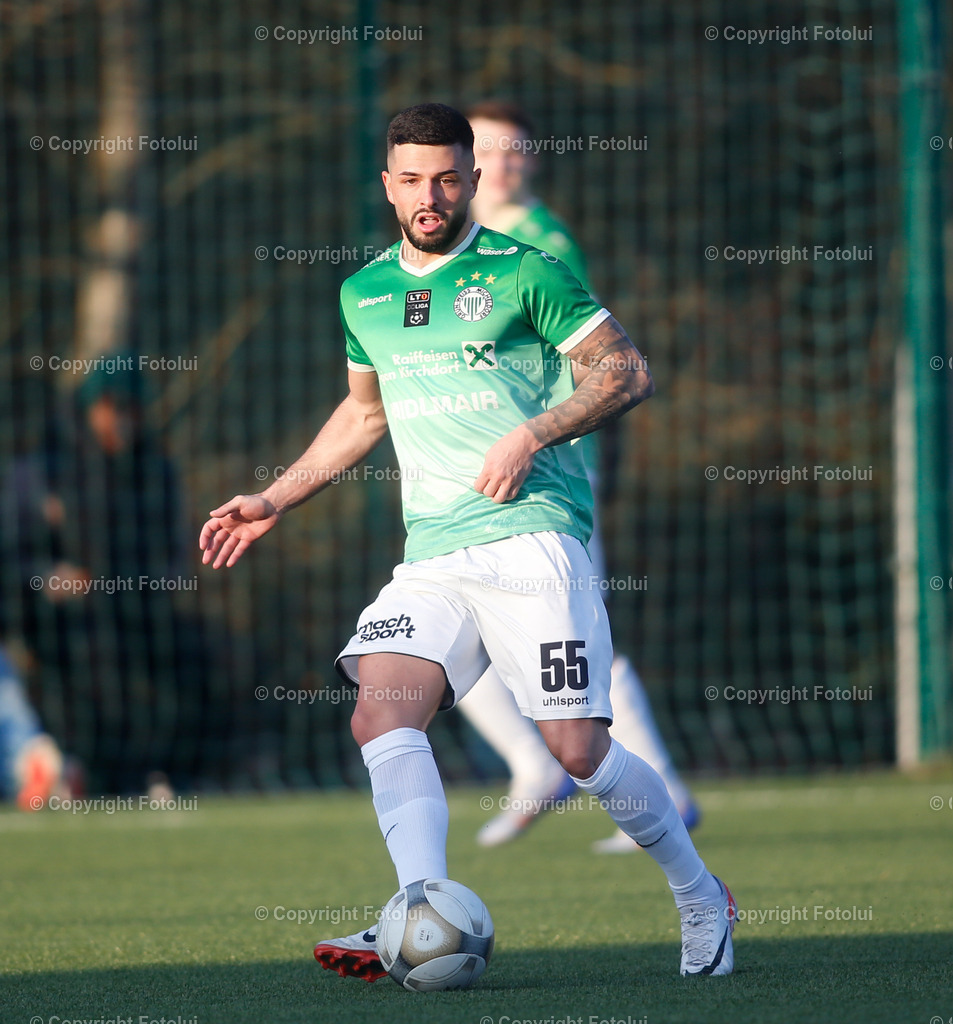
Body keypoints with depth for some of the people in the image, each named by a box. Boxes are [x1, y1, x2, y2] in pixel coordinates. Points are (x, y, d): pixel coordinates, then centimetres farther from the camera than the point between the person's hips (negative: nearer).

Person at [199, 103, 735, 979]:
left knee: (578, 748, -10)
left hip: (531, 536, -5)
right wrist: (275, 500, 28)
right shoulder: (365, 294, 16)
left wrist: (530, 436, -14)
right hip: (431, 556, 5)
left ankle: (702, 900, 12)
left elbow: (628, 372, -2)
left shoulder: (523, 274, -1)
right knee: (381, 715, -19)